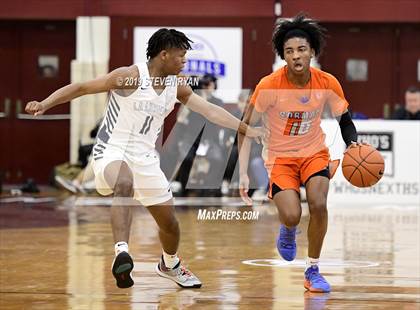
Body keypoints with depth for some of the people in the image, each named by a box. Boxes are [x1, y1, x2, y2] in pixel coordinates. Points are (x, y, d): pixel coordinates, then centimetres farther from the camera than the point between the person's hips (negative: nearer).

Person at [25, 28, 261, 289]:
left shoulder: (177, 86, 5)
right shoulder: (130, 76, -15)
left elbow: (210, 111, 10)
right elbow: (80, 88, -15)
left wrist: (246, 129, 7)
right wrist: (44, 104, -25)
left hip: (145, 158, 6)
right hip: (112, 152, -6)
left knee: (170, 222, 13)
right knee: (125, 184, -41)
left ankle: (170, 265, 44)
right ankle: (122, 253, -49)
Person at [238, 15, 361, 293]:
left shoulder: (327, 83, -14)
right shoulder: (269, 86, -21)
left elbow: (345, 121, 1)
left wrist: (353, 146, -20)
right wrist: (243, 174, -21)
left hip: (314, 152, 2)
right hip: (279, 155, -2)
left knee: (319, 205, -20)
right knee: (292, 216, -19)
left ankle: (313, 271, -1)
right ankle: (288, 231, 23)